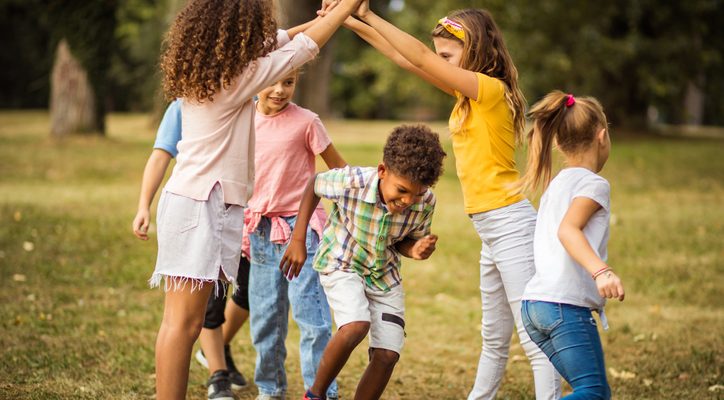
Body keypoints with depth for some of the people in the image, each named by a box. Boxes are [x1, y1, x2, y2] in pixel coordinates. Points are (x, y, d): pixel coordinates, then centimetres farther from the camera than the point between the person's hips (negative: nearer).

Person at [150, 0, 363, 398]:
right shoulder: (238, 77, -12)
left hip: (191, 198, 9)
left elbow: (275, 43, 25)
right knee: (183, 323, -9)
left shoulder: (199, 72, 11)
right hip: (201, 205, -9)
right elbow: (302, 49, -2)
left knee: (182, 321, 7)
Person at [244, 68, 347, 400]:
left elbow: (339, 169, 0)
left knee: (310, 313, -8)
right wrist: (243, 228, 16)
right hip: (261, 230, 5)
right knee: (265, 316, 11)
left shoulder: (306, 121, -10)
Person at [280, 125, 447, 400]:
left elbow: (407, 240, -2)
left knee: (387, 355, -7)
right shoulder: (351, 183, -31)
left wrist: (416, 250, -27)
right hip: (341, 264, -4)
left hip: (385, 275, 4)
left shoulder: (425, 202, -21)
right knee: (356, 327, -29)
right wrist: (298, 240, -8)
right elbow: (314, 185, -8)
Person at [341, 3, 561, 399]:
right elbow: (406, 58, 14)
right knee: (494, 337, 19)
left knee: (534, 339, -10)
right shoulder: (469, 93, 12)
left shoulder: (492, 90, -13)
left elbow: (420, 58, -19)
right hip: (491, 230, 10)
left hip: (510, 224, -10)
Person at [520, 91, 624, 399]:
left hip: (534, 304, 9)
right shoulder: (593, 184, -4)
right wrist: (601, 271, -36)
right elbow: (568, 230, -21)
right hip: (567, 305, -9)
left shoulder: (556, 185, 21)